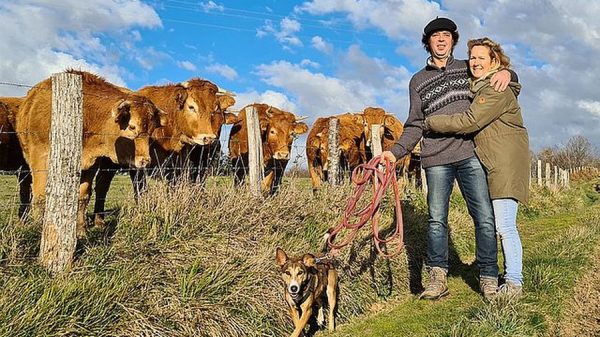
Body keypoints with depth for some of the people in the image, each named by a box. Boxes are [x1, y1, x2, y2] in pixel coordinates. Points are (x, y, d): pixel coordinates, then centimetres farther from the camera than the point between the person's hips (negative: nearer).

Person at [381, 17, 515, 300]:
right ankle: (438, 277, 6)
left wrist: (507, 72, 3)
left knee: (485, 218, -4)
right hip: (436, 159, 0)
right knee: (436, 219, -2)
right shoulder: (417, 81, 18)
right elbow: (415, 125, 14)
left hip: (470, 153, 0)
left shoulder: (469, 69, 17)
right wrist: (396, 151, 0)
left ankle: (489, 279, 6)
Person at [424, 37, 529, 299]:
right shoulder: (475, 87, 17)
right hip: (487, 164, 9)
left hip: (506, 164, -9)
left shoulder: (498, 89, -13)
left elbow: (470, 122, -21)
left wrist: (431, 123, -13)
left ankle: (514, 282, 0)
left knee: (504, 226, -9)